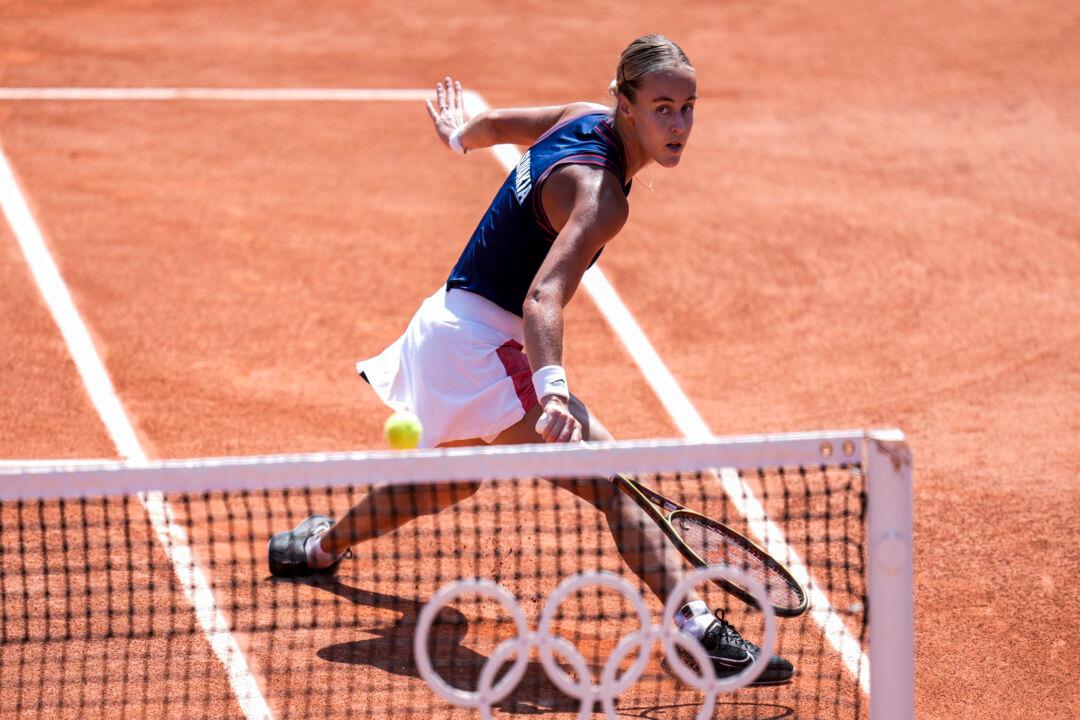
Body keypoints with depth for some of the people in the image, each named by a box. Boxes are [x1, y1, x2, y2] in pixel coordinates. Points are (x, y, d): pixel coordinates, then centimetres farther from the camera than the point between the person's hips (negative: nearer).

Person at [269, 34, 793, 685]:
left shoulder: (584, 118, -1)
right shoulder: (601, 197, -27)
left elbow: (494, 124, 18)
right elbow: (543, 300, -40)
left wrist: (462, 134, 41)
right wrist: (552, 391, -55)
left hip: (450, 321, 10)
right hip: (482, 342, -10)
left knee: (454, 477, 35)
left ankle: (319, 543, 55)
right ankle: (695, 628, -30)